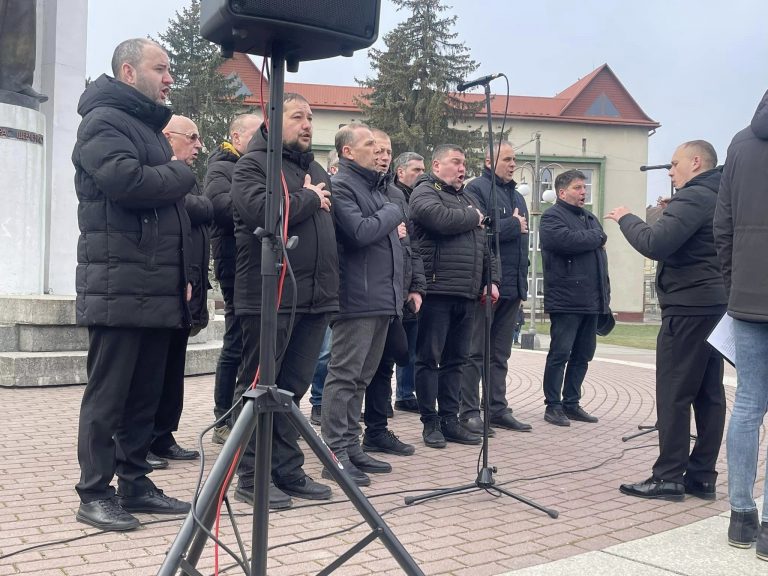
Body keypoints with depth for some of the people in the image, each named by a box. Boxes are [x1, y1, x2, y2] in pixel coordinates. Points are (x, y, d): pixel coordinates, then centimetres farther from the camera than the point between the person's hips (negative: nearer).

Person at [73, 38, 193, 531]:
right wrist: (182, 174, -5)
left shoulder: (150, 127, 24)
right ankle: (95, 493, 6)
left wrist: (184, 272, 14)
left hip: (157, 287, 9)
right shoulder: (103, 121, -5)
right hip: (118, 285, -9)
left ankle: (135, 484, 19)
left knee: (146, 395, 10)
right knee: (108, 395, -3)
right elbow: (127, 181, -24)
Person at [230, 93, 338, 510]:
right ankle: (251, 477, 10)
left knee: (293, 387, 12)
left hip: (315, 296, 7)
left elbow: (333, 220, 25)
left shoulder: (314, 168, 22)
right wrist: (309, 199, -8)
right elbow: (261, 211, -21)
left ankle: (288, 471, 20)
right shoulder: (252, 164, -3)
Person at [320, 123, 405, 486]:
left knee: (361, 378, 13)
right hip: (357, 298, -9)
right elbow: (360, 231, -20)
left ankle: (351, 448, 20)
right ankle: (335, 454, -1)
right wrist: (393, 213, -6)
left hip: (381, 298, 9)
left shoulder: (375, 186, 21)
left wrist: (396, 229, 10)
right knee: (344, 375, -6)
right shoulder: (341, 186, -9)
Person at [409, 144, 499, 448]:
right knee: (430, 358, -1)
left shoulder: (469, 198, 23)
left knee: (456, 359, 11)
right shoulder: (425, 192, -2)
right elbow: (442, 219, -22)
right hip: (436, 290, -8)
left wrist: (491, 280, 11)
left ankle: (450, 420, 18)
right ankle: (430, 423, 7)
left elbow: (485, 243, 22)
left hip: (467, 294, 8)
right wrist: (473, 217, -3)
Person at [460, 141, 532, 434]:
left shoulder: (517, 197, 22)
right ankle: (468, 411, 2)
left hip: (512, 287, 8)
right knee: (476, 352, -3)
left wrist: (523, 282, 17)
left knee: (500, 354, 12)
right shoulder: (477, 189, -5)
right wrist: (513, 225, -7)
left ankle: (498, 409, 18)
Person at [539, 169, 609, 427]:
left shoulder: (591, 218, 21)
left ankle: (571, 403, 20)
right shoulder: (552, 217, -4)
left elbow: (600, 255, 21)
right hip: (565, 300, -8)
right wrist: (598, 237, -7)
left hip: (591, 301, 8)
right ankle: (553, 406, 4)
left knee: (583, 355, 10)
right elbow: (567, 240, -24)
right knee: (560, 354, -4)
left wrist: (605, 294, 13)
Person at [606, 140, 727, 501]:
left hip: (688, 306, -10)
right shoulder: (718, 197, 17)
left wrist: (626, 218, -8)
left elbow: (654, 244, -23)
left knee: (674, 394, -5)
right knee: (709, 393, 9)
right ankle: (702, 477, 14)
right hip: (715, 304, 10)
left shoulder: (693, 197, -14)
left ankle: (669, 478, -1)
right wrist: (669, 214, 13)